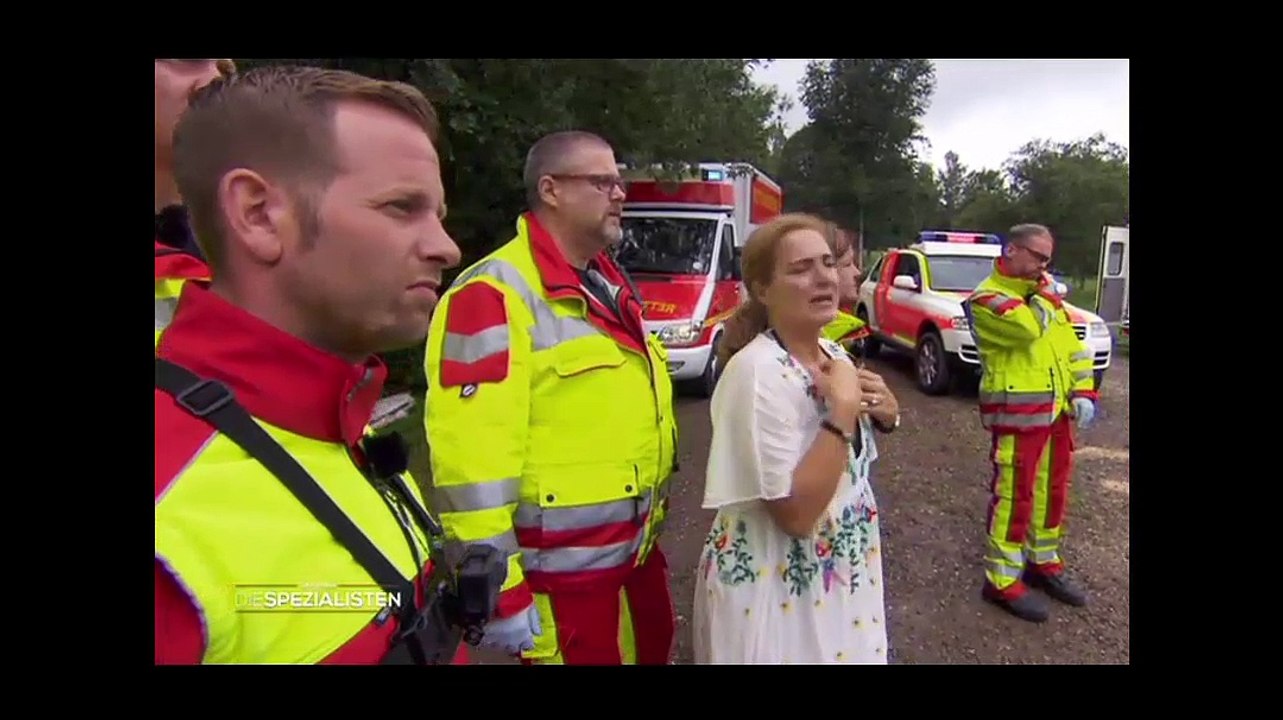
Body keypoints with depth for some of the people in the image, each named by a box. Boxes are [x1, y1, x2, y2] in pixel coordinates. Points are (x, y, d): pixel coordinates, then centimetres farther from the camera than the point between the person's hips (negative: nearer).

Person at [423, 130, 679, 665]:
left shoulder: (610, 286, 10)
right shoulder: (496, 294, -18)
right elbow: (472, 459, -22)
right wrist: (498, 591, -20)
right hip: (562, 573, -8)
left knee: (654, 652, 24)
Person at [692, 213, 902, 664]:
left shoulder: (834, 353, 0)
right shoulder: (757, 371, -25)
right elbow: (796, 514, -28)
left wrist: (884, 414, -5)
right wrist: (842, 408, -27)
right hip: (776, 586, -7)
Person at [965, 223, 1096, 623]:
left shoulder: (1044, 295, 17)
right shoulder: (986, 298, -10)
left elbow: (1074, 347, 19)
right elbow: (1029, 325, -27)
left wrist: (1083, 393, 5)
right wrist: (1047, 295, -6)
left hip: (1057, 412, 8)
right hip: (1017, 414, -8)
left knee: (1053, 491, 17)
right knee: (1014, 496, -3)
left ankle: (1044, 563, 34)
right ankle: (1003, 581, 7)